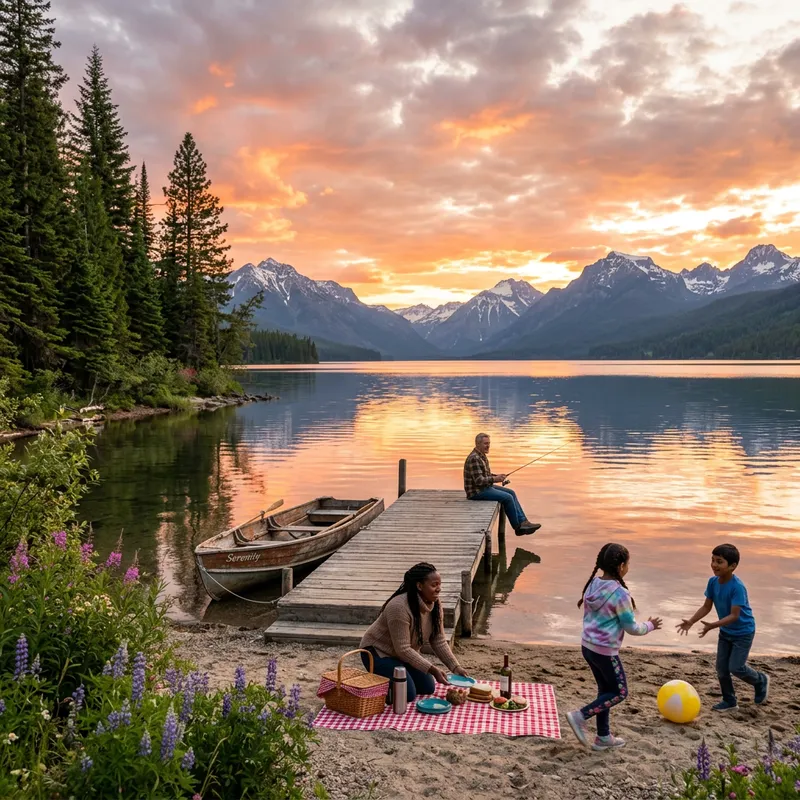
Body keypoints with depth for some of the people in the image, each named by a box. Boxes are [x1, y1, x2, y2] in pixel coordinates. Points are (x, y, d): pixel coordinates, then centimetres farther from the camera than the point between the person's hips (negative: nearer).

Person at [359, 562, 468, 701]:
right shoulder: (399, 607, -34)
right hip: (378, 652, -8)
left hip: (406, 652, 8)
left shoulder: (435, 605, -11)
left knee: (428, 688, 1)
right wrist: (433, 670, -34)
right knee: (407, 694, -20)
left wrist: (456, 667, -17)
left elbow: (439, 642, -5)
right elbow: (403, 649, -32)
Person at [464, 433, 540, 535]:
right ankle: (518, 527, -1)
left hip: (485, 487, 11)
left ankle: (523, 522, 5)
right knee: (507, 498, -16)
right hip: (476, 492, -11)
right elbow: (479, 480, -25)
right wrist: (495, 479, -18)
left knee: (511, 493, 7)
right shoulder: (474, 458, -21)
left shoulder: (482, 456, 12)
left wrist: (497, 476, 4)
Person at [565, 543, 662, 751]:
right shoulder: (620, 594, -21)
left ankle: (603, 737, 28)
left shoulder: (592, 585, 2)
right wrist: (650, 626, 6)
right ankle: (580, 716, 1)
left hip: (587, 646, 8)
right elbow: (631, 627, -13)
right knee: (620, 692, 11)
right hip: (605, 651, -8)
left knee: (605, 689, 20)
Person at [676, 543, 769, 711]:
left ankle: (761, 680, 23)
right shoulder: (713, 581, -11)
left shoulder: (737, 587, -31)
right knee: (721, 668, 5)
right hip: (725, 632, 6)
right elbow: (706, 606, -2)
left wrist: (712, 626, -40)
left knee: (735, 668, -7)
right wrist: (691, 621, -14)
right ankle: (729, 701, 23)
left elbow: (734, 616, -30)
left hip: (743, 632, -6)